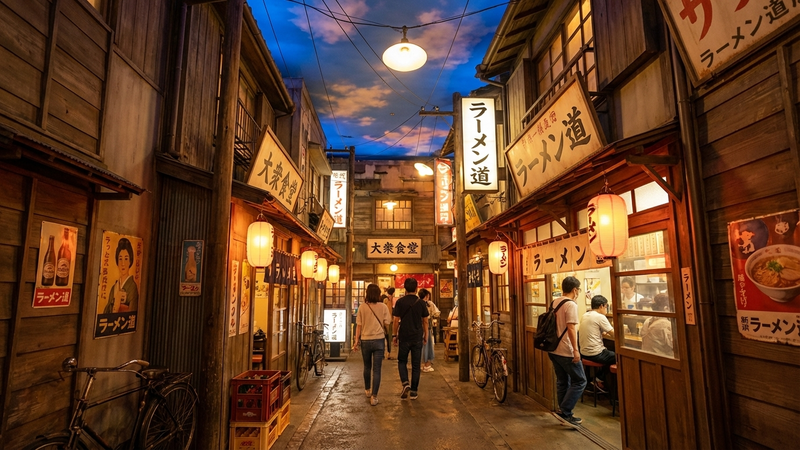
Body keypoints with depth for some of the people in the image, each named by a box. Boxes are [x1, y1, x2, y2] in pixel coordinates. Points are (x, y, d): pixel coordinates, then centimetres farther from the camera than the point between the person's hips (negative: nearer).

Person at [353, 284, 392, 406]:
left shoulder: (362, 307, -4)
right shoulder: (383, 307, -6)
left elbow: (359, 325, -2)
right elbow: (387, 323, -4)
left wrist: (356, 341, 4)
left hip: (365, 341, 2)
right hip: (379, 340, -1)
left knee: (367, 367, 20)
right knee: (376, 370, 2)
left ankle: (367, 390, 37)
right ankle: (374, 396, 0)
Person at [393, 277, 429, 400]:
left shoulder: (400, 302, -6)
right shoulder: (421, 303, -1)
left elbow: (396, 320, -4)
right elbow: (425, 321, 4)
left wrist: (395, 335, 7)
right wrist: (425, 335, 15)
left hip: (404, 337, -1)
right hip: (417, 338, 1)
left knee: (402, 361, 16)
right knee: (416, 365, 9)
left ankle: (405, 383, -4)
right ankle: (413, 391, 13)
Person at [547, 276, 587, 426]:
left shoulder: (555, 302, 9)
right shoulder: (571, 305, -16)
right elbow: (571, 328, -23)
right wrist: (575, 350, -21)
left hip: (553, 350, 8)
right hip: (566, 351, -8)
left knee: (562, 382, 15)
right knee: (579, 381, 4)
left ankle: (565, 414, 23)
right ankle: (565, 412, 1)